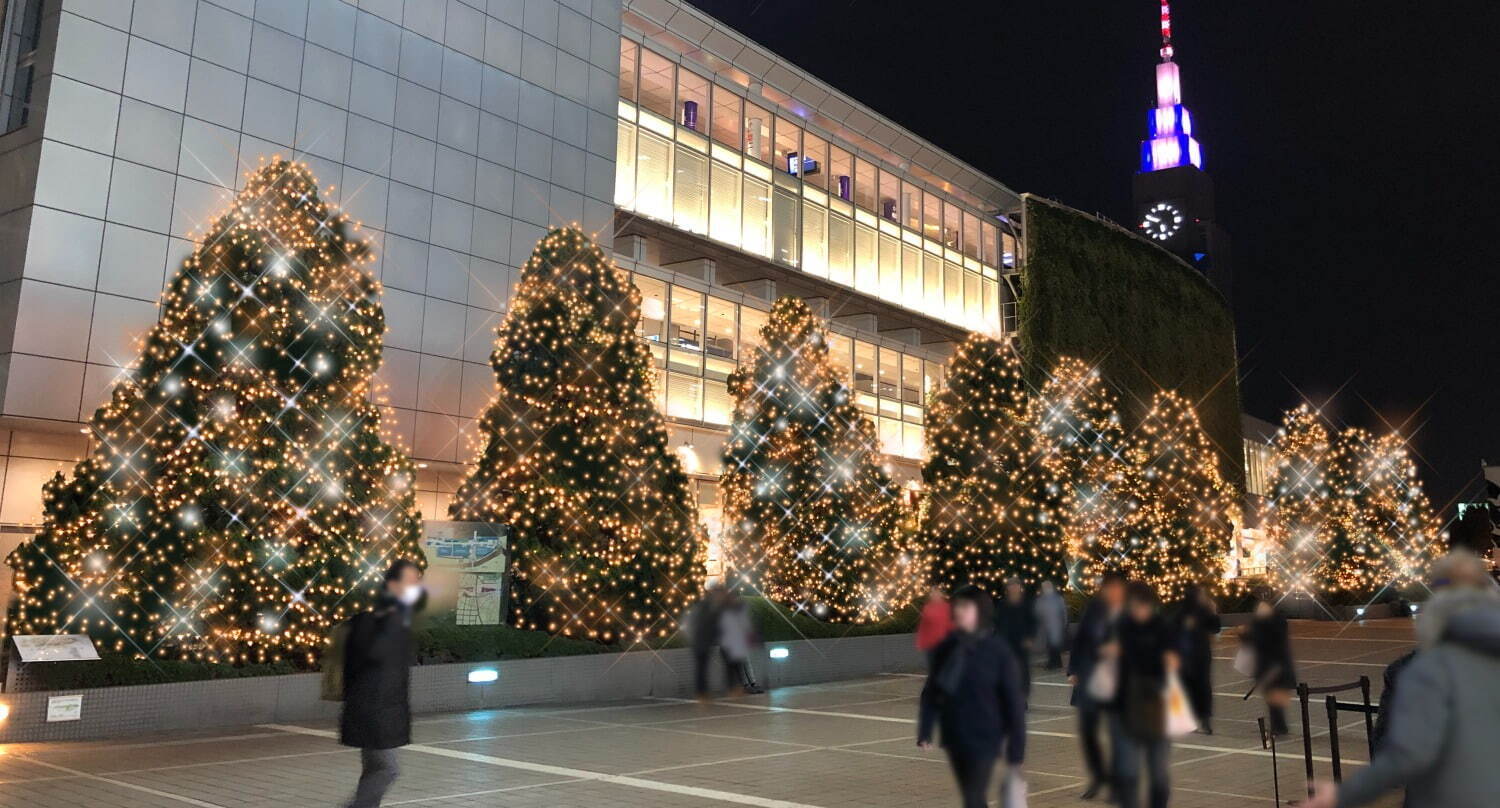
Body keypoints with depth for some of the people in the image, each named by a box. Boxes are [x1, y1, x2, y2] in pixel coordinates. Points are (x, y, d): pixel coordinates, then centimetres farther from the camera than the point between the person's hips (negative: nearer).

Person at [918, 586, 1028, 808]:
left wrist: (1016, 752, -9)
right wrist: (925, 731, -4)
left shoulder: (998, 651, -12)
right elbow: (931, 692, 4)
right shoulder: (946, 649, -1)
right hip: (954, 738, 4)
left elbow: (1013, 701, -9)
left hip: (984, 740, -4)